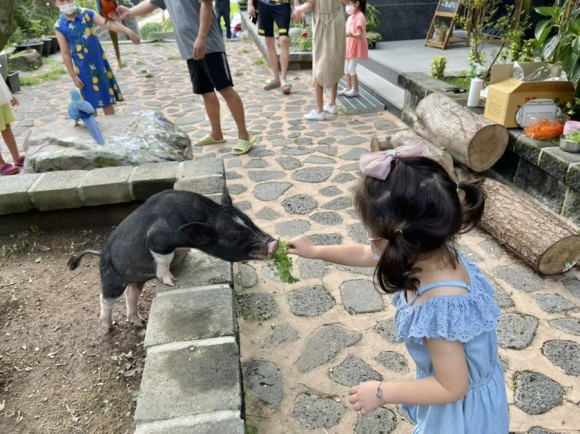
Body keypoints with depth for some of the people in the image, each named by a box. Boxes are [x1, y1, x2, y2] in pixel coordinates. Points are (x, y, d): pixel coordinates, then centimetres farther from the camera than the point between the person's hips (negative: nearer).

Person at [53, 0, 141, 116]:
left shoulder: (88, 14, -4)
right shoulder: (59, 26, -6)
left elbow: (107, 23, -17)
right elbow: (65, 53, -4)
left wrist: (127, 31, -31)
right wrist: (74, 76, -5)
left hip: (100, 62, 1)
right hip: (84, 69, -1)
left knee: (108, 98, 7)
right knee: (91, 103, 9)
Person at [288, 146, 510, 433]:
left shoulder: (440, 309, -43)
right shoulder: (432, 252, -18)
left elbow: (452, 388, -30)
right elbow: (366, 255, -2)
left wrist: (382, 393, -23)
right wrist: (314, 251, 8)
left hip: (461, 406, -6)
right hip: (455, 378, 6)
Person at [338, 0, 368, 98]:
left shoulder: (360, 16, -17)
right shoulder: (351, 16, 11)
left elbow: (360, 34, -25)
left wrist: (351, 35, -42)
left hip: (356, 47, -9)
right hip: (349, 46, 10)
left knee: (351, 68, -8)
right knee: (346, 68, 10)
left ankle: (355, 90, 2)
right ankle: (348, 88, 19)